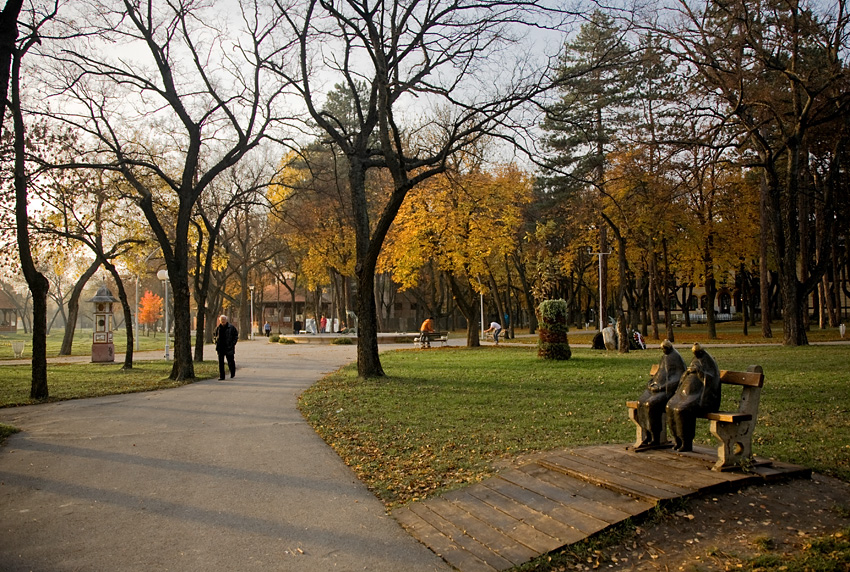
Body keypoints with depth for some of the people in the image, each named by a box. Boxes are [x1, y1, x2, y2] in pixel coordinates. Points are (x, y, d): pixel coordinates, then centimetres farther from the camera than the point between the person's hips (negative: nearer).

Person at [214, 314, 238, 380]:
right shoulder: (218, 328, 7)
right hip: (220, 348, 3)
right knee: (221, 362, 1)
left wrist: (233, 344, -6)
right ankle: (221, 376, 6)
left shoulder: (231, 327, -3)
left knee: (230, 361, 3)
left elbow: (236, 335, 3)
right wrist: (216, 342, 7)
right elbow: (214, 336, 22)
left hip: (229, 348, -3)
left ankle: (232, 372, 28)